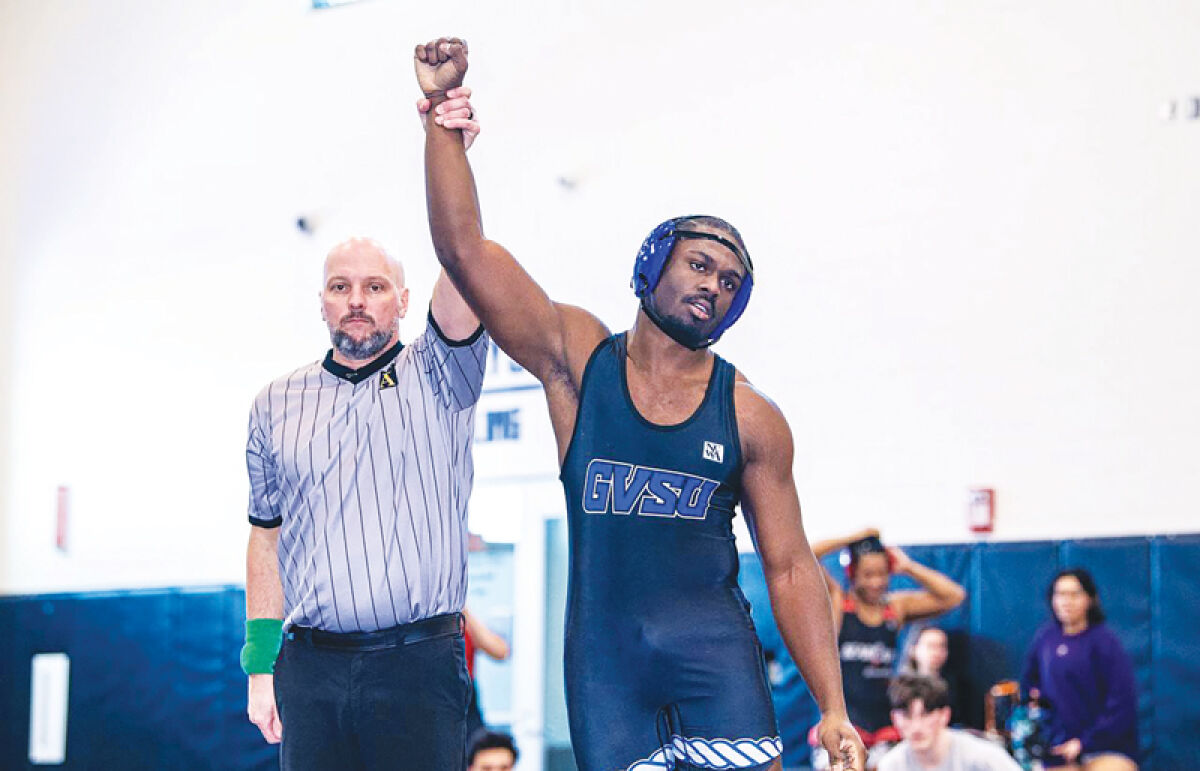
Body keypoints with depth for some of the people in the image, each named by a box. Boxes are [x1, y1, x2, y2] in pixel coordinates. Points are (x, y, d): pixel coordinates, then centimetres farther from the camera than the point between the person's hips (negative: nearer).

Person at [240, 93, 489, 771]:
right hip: (311, 664, 3)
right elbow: (267, 537, 15)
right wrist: (261, 663, 8)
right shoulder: (278, 404, 13)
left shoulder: (435, 377, 4)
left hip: (419, 662, -2)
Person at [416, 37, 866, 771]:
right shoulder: (579, 359, 4)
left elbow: (791, 567, 5)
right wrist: (443, 110, -10)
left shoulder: (751, 418, 4)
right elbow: (464, 249, -3)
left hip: (713, 643, 0)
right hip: (602, 651, 0)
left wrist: (834, 710, -2)